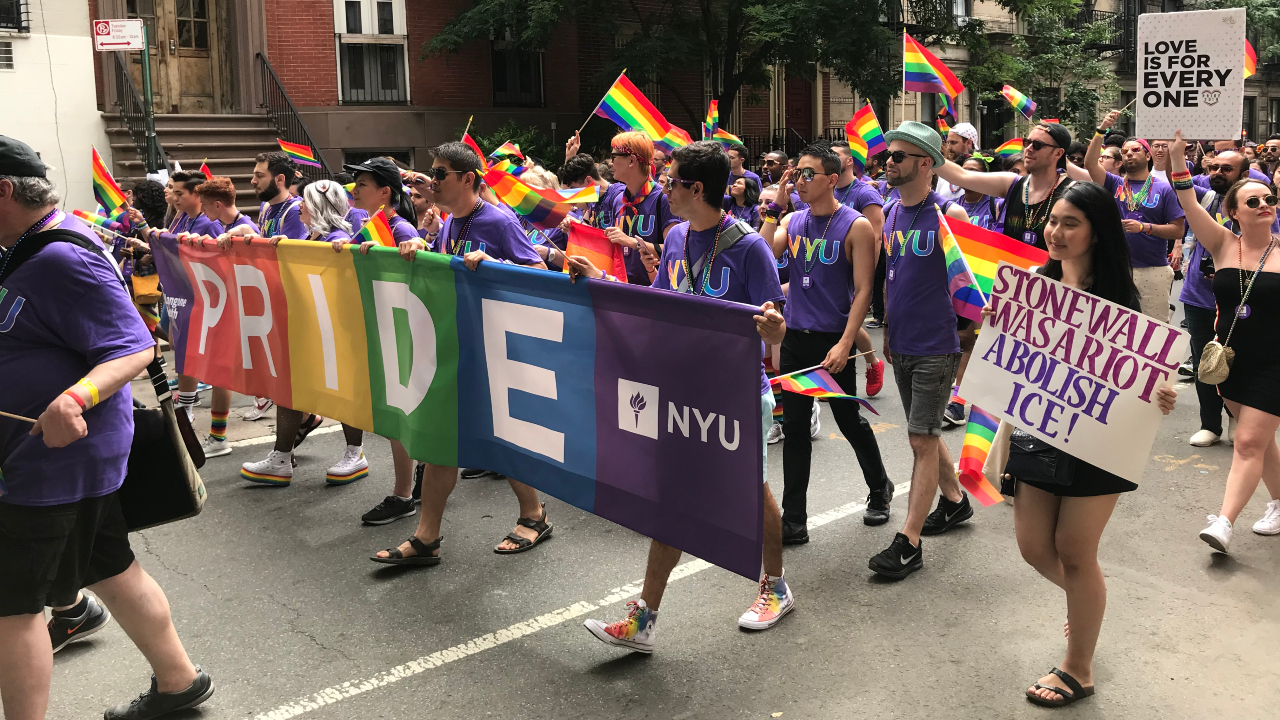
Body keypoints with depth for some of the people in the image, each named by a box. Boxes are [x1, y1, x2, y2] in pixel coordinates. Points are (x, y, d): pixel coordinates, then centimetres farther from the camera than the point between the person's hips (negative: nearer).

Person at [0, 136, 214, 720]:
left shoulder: (62, 260, -22)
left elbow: (134, 347, -27)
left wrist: (76, 397, -42)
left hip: (56, 454, -10)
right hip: (81, 454, 10)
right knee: (112, 571, 20)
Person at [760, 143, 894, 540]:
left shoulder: (856, 226, -6)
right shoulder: (792, 221, 8)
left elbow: (863, 290, -10)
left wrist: (845, 343, -17)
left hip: (832, 340, -4)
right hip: (794, 337, 4)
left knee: (850, 420, 10)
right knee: (794, 428, 6)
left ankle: (879, 488, 37)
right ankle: (793, 520, 13)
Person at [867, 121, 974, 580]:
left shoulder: (948, 215, -12)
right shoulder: (889, 213, 7)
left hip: (936, 347, -7)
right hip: (901, 345, 7)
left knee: (922, 440, -5)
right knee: (925, 433, 19)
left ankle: (909, 542, 1)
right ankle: (955, 500, 40)